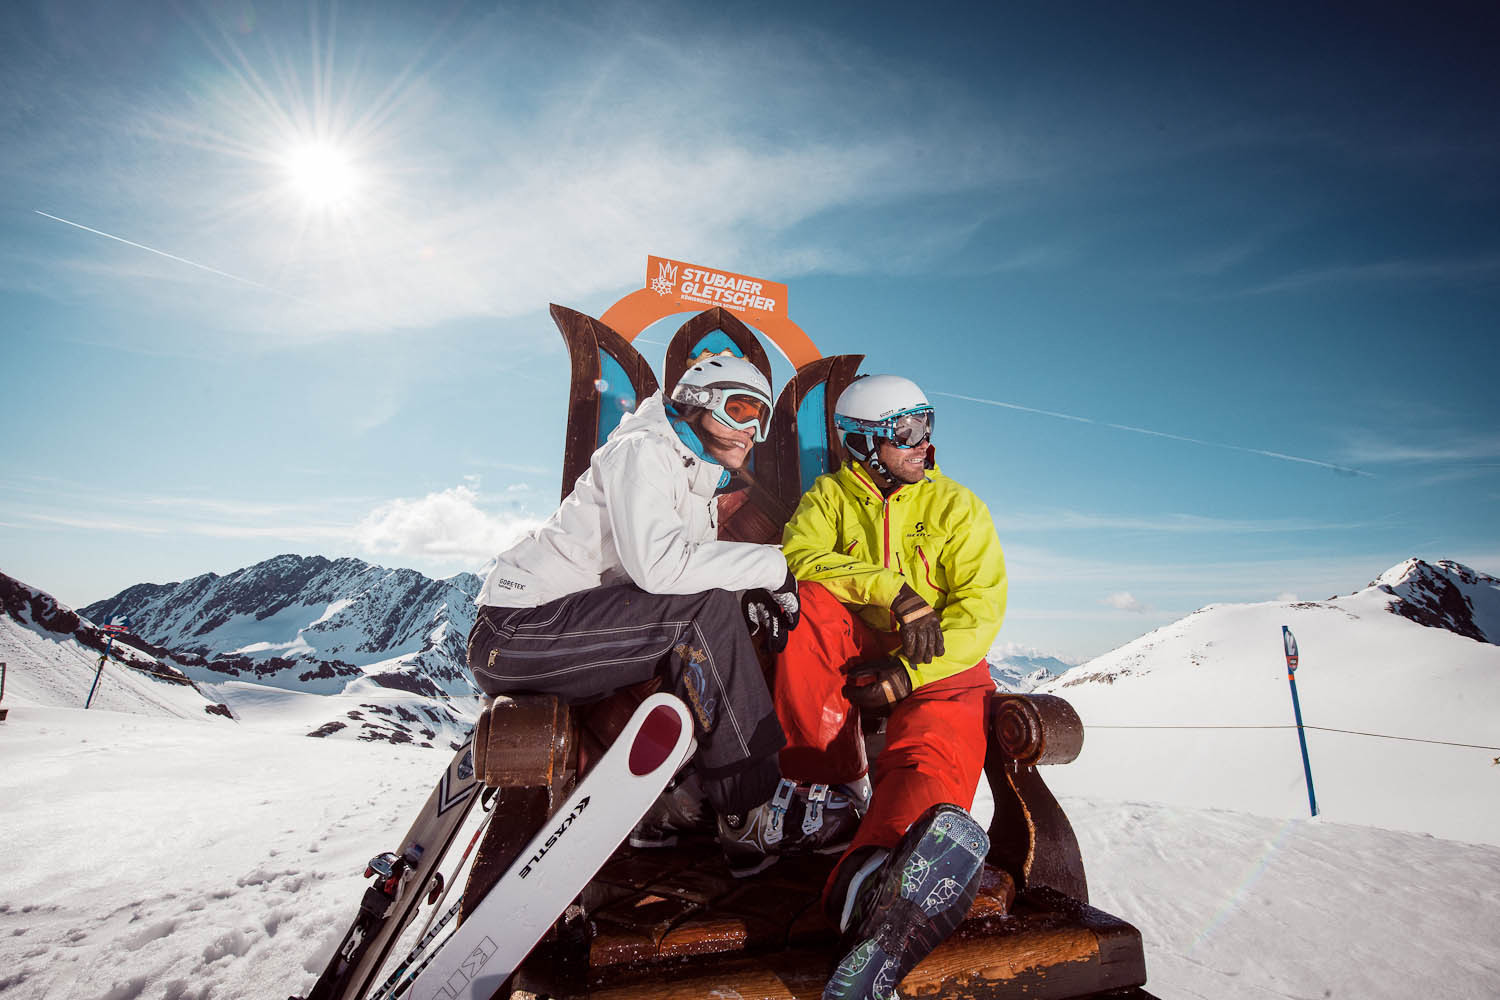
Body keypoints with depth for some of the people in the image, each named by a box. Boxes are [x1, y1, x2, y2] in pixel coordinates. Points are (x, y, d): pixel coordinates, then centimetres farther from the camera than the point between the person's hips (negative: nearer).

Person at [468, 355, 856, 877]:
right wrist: (772, 566, -19)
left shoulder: (699, 488, 18)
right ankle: (754, 815, -19)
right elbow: (658, 564, -27)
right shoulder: (643, 449, -11)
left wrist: (746, 595, -6)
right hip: (517, 628, -9)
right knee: (705, 610, -24)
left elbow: (690, 574, 14)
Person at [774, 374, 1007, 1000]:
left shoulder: (957, 506, 5)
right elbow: (797, 557, -13)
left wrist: (908, 674, -16)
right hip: (853, 656, 1)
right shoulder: (830, 496, 6)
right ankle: (822, 775, -21)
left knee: (938, 748, -29)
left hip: (938, 666, -1)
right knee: (812, 600, -26)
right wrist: (895, 591, -25)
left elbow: (980, 610, -4)